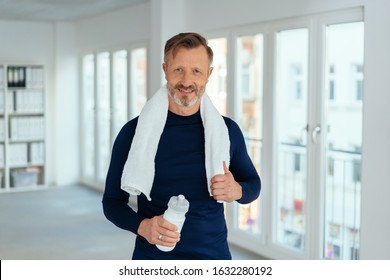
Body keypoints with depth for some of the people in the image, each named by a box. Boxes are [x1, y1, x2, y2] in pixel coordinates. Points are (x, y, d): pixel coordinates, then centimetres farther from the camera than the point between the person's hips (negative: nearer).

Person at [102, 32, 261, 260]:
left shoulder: (227, 130, -4)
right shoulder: (135, 132, -9)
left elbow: (253, 182, 9)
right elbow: (113, 201, -3)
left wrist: (237, 191, -13)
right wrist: (142, 226, -22)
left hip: (214, 255, 2)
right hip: (154, 256, -2)